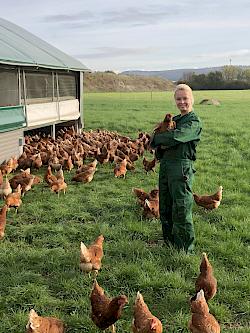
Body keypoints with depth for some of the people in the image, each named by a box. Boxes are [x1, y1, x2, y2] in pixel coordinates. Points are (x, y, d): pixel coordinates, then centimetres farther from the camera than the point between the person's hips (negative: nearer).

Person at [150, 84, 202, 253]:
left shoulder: (194, 122, -5)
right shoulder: (173, 119, 20)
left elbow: (175, 137, -21)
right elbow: (154, 142, 15)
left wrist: (157, 137, -3)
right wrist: (161, 145, -8)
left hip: (182, 167, -8)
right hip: (165, 165, 8)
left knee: (181, 209, -4)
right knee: (165, 208, 15)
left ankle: (186, 249, 8)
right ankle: (169, 242, 31)